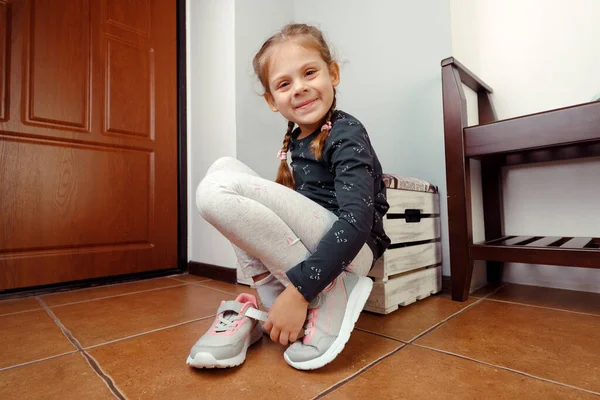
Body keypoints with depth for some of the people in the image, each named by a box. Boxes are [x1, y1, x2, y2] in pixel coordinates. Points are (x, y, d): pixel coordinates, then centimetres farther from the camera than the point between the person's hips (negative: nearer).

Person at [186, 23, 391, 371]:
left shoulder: (346, 133, -11)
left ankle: (331, 297, -13)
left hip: (349, 251, -8)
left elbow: (357, 221, -23)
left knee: (218, 190, -20)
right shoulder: (297, 139, 11)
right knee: (224, 167, 0)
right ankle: (270, 302, -6)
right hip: (305, 244, 8)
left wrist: (299, 291, -25)